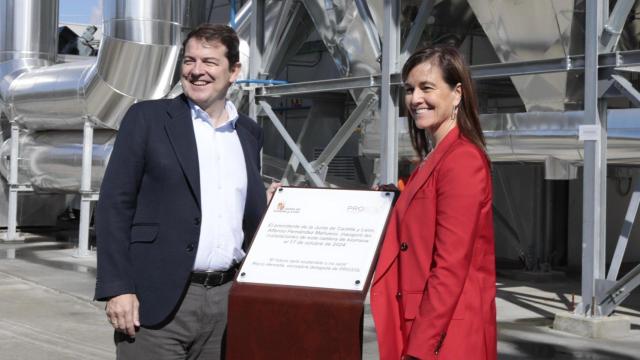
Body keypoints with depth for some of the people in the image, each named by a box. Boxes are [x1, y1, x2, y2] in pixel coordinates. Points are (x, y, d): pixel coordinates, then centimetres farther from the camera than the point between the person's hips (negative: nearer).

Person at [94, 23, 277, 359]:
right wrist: (117, 288, -12)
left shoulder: (249, 132, 13)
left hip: (227, 300, 4)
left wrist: (270, 206, -1)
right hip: (158, 300, -4)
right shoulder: (147, 118, 0)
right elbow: (114, 205, -4)